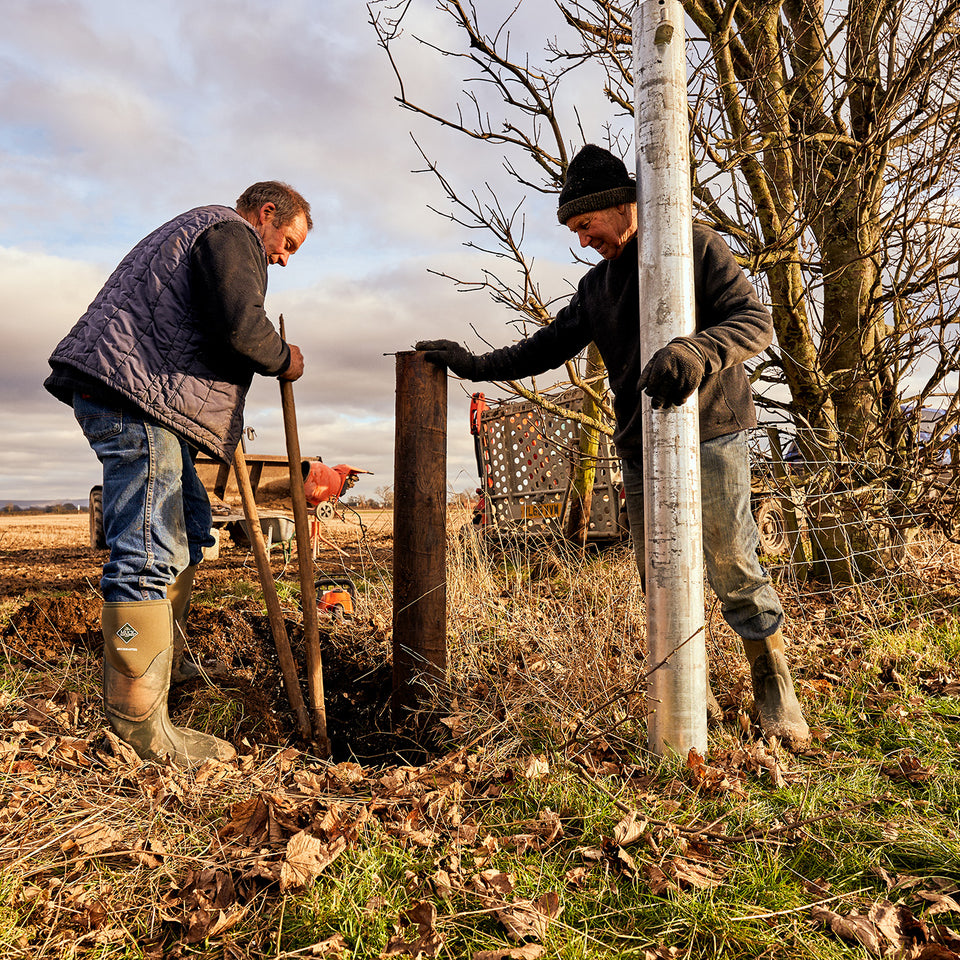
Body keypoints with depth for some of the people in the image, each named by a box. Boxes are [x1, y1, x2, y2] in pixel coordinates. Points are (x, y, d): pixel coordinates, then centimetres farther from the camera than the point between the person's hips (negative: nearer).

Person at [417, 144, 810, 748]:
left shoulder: (698, 247, -2)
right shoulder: (596, 286, 16)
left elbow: (755, 319, -12)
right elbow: (548, 347, 19)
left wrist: (696, 352, -32)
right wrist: (476, 365, 12)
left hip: (712, 433, -5)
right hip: (641, 449, 6)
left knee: (733, 570, -5)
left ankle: (775, 688, 16)